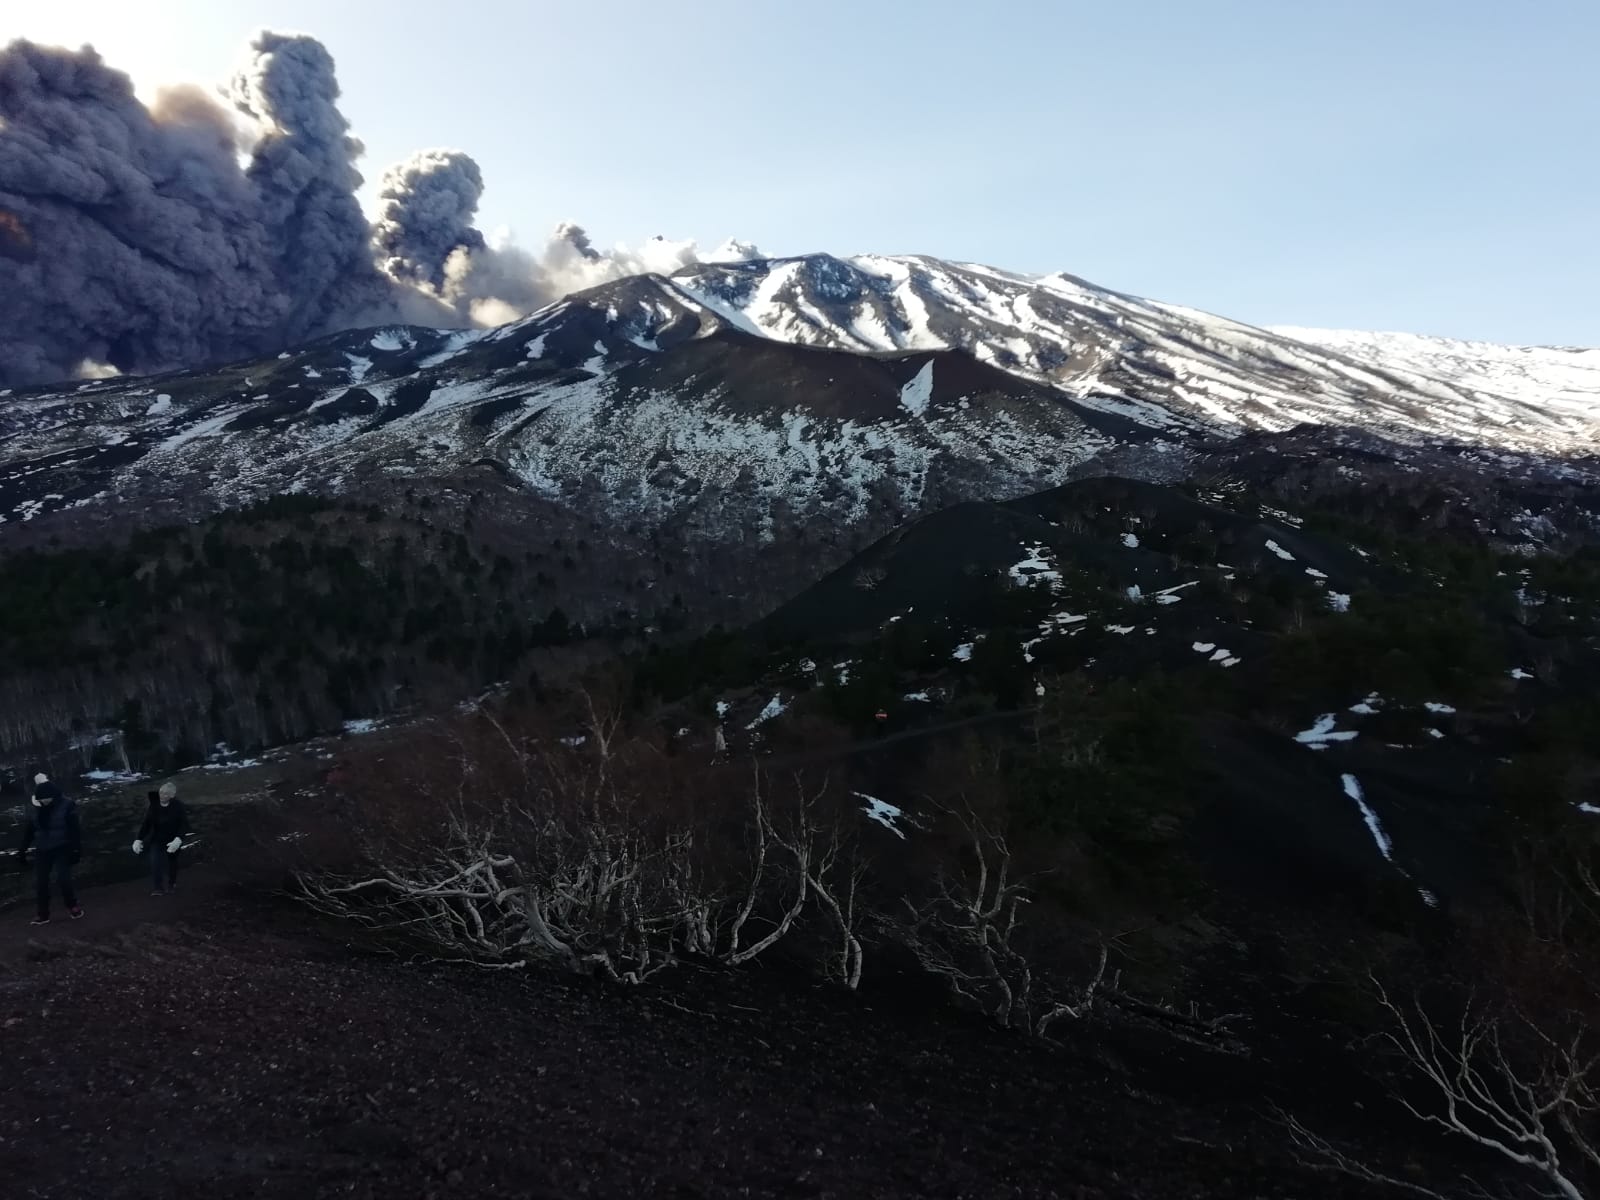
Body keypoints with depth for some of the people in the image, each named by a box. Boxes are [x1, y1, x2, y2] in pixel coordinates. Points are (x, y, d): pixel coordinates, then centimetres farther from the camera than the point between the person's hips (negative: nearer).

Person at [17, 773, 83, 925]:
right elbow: (27, 831, 8)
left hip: (62, 849, -4)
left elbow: (74, 829, -10)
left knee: (63, 878, -13)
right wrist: (22, 850, 8)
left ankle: (72, 906, 9)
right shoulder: (33, 808, -2)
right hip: (42, 850, 4)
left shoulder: (66, 805, -13)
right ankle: (43, 913, 16)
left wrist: (77, 849, -11)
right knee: (40, 882, 3)